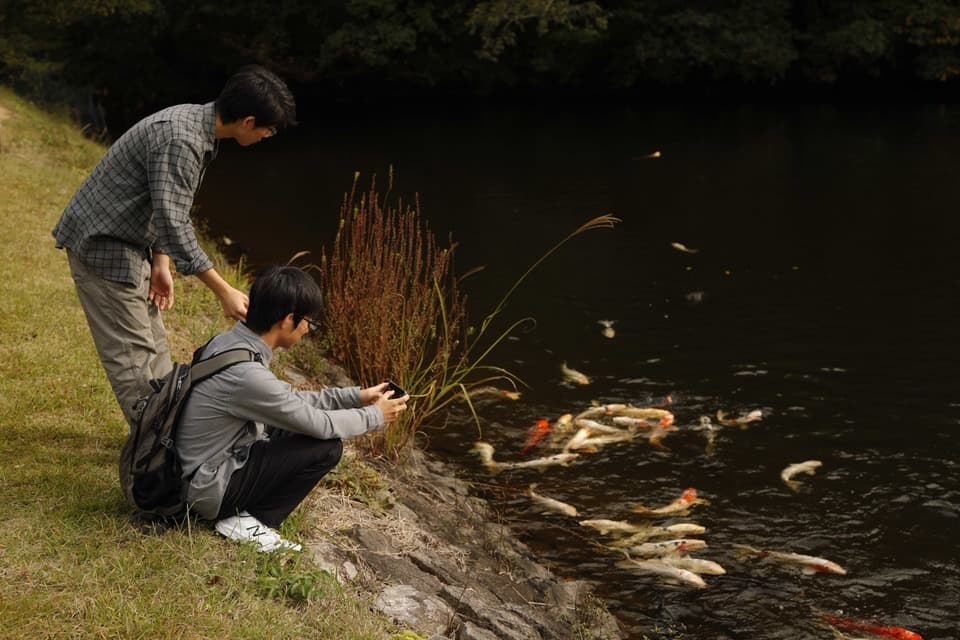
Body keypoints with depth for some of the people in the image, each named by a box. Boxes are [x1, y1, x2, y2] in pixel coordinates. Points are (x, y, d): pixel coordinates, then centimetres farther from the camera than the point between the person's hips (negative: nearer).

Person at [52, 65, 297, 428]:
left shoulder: (196, 120, 3)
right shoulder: (180, 141, -28)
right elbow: (174, 224, -31)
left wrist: (160, 263, 9)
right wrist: (224, 292, -28)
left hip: (128, 245, 10)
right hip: (102, 245, -10)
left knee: (153, 345, 15)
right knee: (133, 356, -5)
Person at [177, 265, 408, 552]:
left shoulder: (228, 341, 0)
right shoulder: (246, 373, -29)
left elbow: (289, 400, 13)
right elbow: (319, 425, -16)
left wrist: (355, 396, 12)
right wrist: (376, 416, 0)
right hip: (209, 490, -9)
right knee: (327, 447, -11)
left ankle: (241, 510, 9)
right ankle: (247, 522, -2)